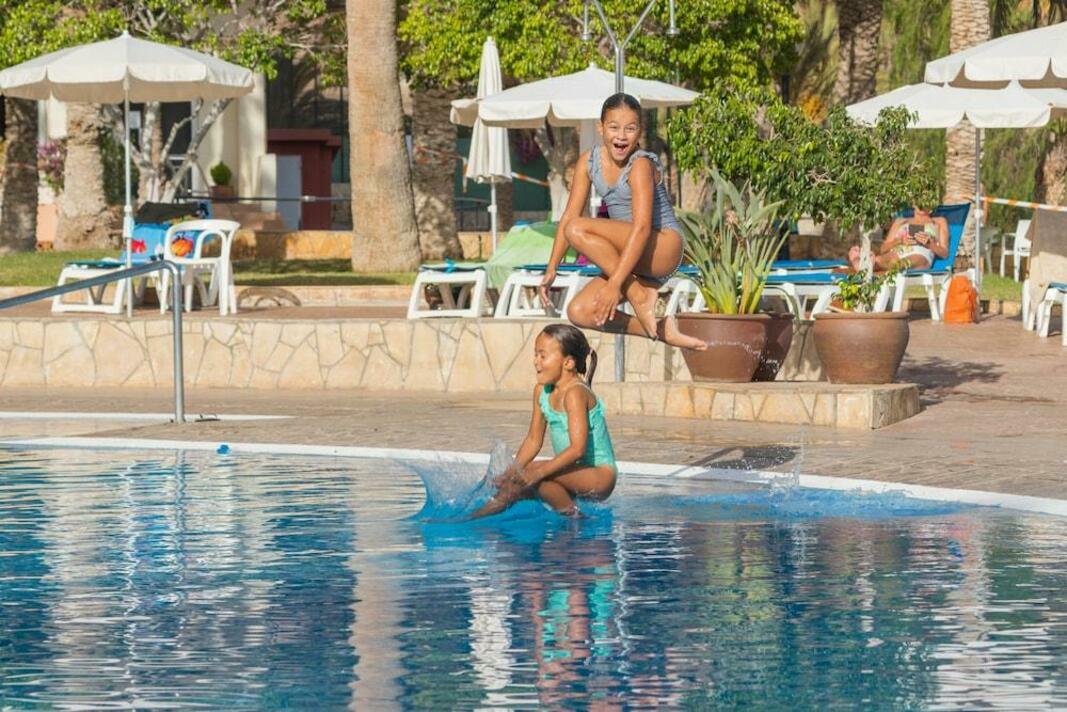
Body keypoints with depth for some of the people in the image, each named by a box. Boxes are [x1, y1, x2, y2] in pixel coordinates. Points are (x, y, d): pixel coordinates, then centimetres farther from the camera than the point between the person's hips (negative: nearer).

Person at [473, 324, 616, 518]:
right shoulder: (542, 391, 8)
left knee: (533, 472, -28)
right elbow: (533, 440, 12)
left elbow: (577, 449, -27)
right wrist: (513, 470, -3)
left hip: (600, 475, -9)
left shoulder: (575, 393, -19)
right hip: (575, 475, 9)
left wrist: (538, 472, -32)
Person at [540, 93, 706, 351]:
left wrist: (615, 284, -35)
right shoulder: (588, 161, 2)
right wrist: (551, 269, -4)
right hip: (630, 259, 8)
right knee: (579, 312, -11)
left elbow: (641, 228, -27)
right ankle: (662, 330, -9)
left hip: (665, 246, -8)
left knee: (578, 230, -26)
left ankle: (641, 296, -18)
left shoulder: (641, 165, -18)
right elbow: (569, 216, 5)